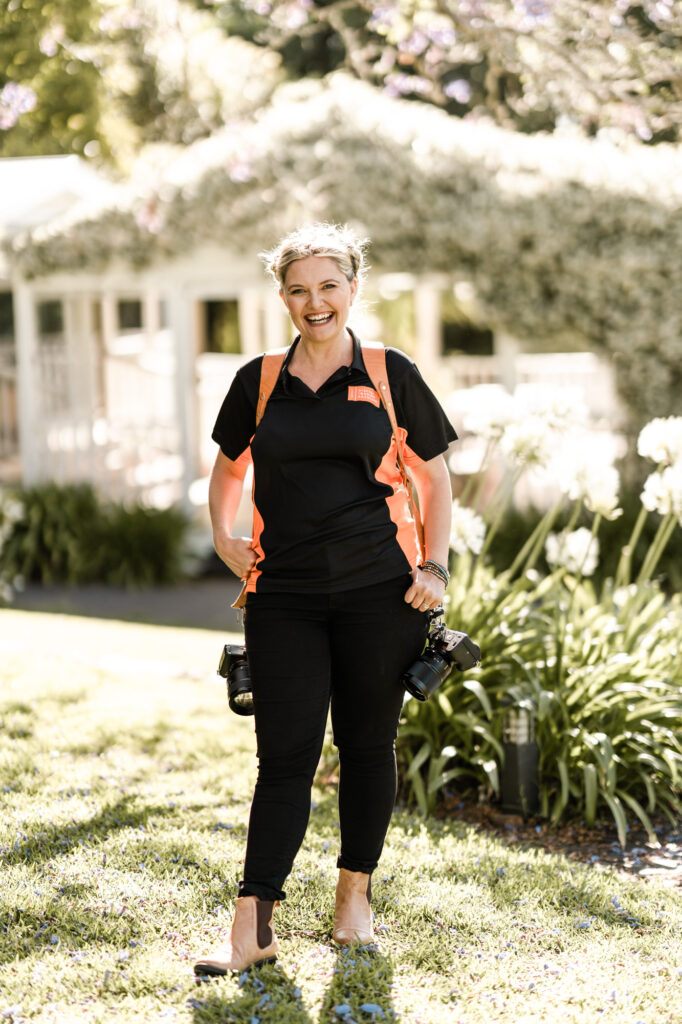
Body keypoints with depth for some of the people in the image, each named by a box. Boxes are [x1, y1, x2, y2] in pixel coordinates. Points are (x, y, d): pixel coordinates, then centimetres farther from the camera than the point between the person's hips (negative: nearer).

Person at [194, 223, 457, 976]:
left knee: (367, 746, 9)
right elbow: (228, 465, 21)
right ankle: (252, 928, -2)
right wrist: (223, 536, 5)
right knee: (285, 756, -3)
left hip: (377, 594, -1)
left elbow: (434, 476, 10)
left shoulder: (390, 376, 2)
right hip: (284, 597, 1)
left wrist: (434, 566, 1)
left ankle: (354, 894, 26)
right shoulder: (258, 382, 6)